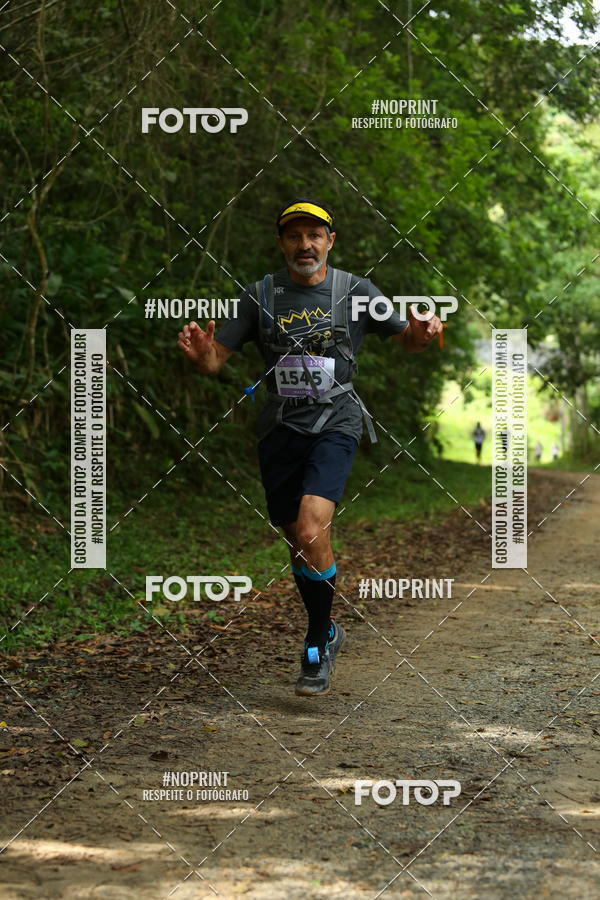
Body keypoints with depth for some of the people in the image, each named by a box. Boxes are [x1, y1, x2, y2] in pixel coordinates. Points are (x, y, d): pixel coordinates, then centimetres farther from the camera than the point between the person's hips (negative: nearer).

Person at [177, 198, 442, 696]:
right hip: (280, 426, 3)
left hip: (335, 424, -3)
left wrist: (422, 333, -14)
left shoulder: (356, 291, 1)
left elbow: (407, 339, 10)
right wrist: (199, 352, -20)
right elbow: (217, 358, 4)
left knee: (311, 530, -22)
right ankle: (328, 632, 35)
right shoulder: (260, 295, 4)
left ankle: (317, 648, -6)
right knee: (300, 541, 10)